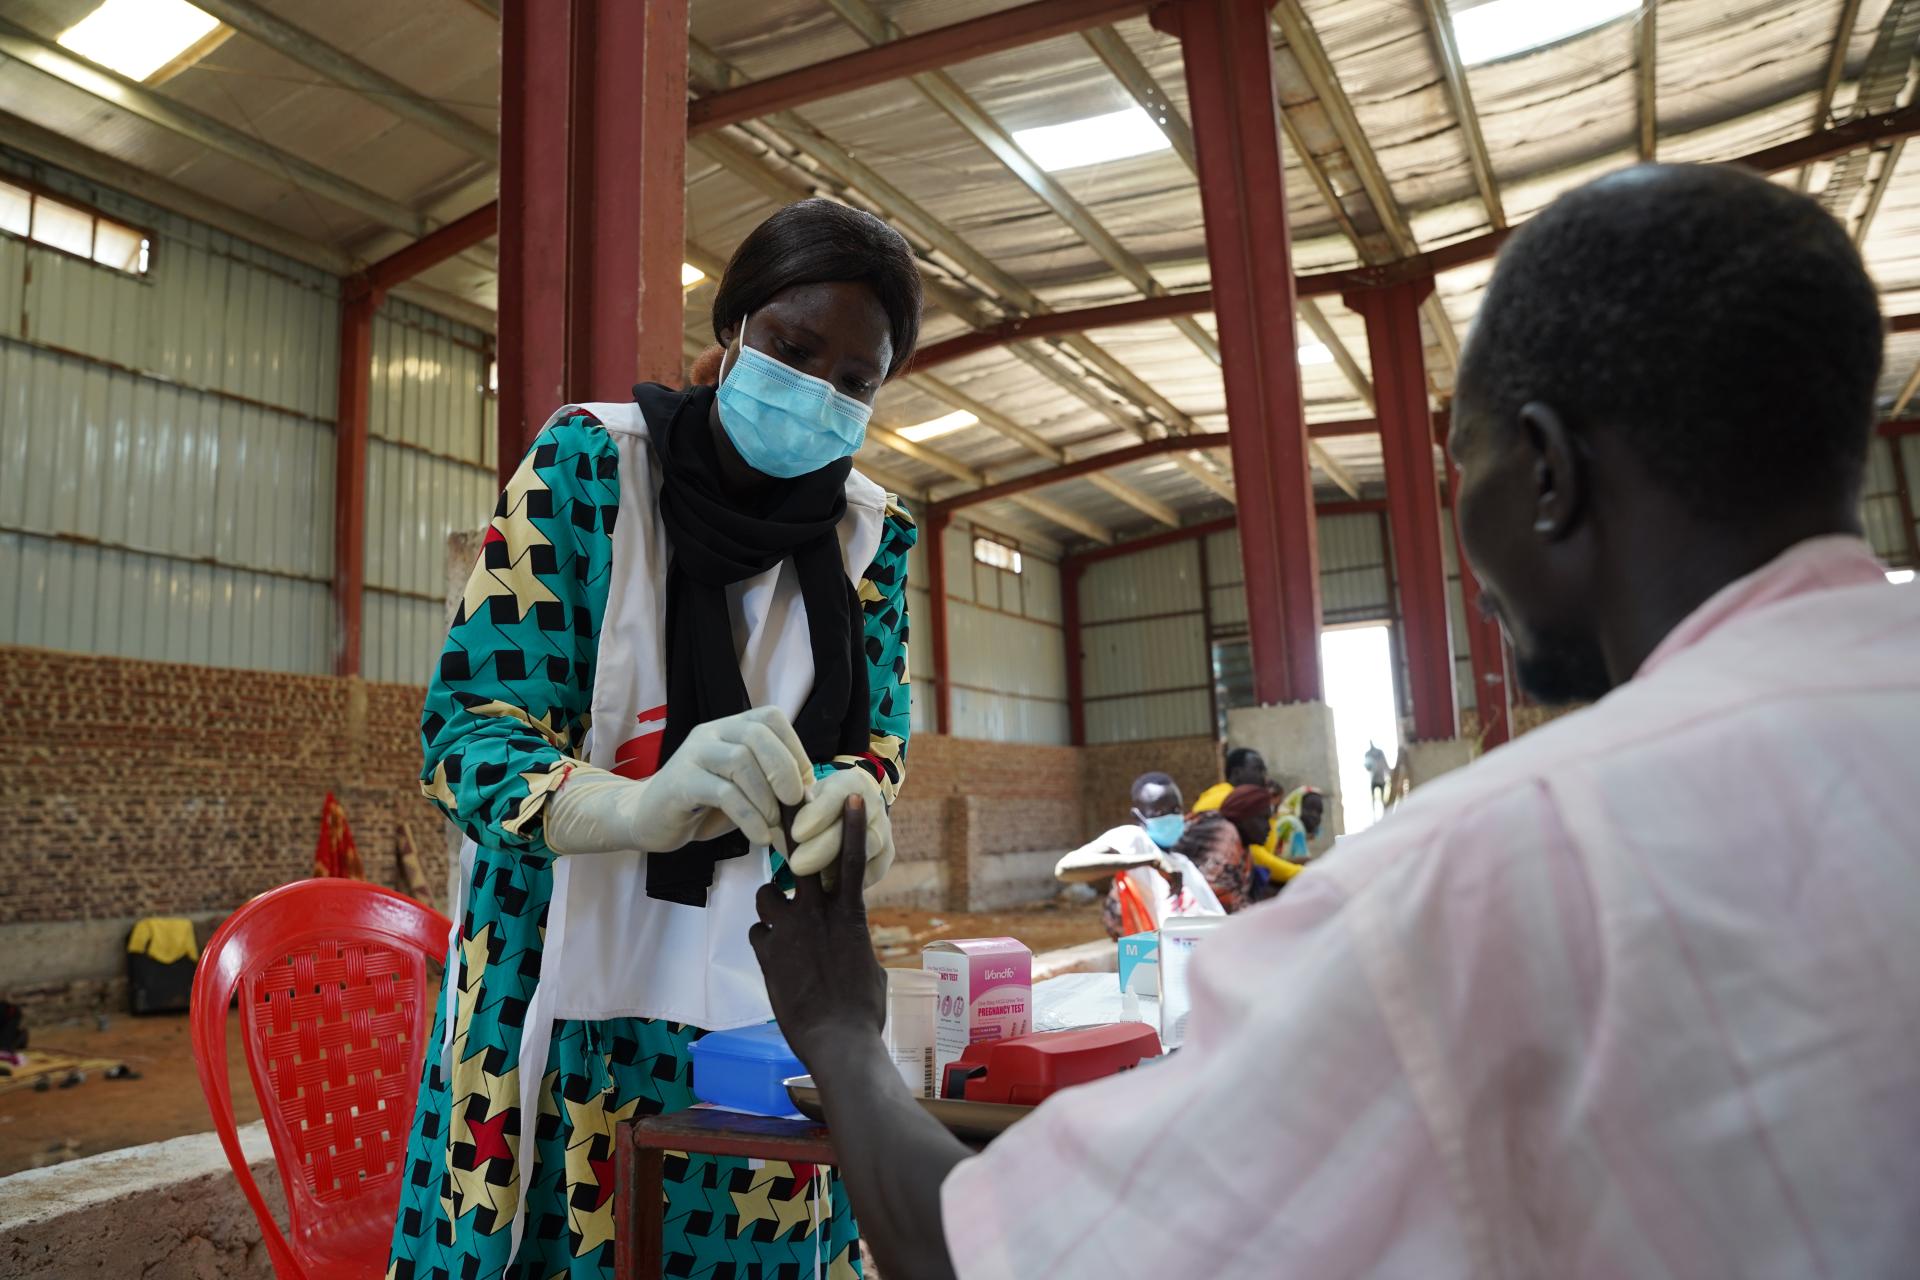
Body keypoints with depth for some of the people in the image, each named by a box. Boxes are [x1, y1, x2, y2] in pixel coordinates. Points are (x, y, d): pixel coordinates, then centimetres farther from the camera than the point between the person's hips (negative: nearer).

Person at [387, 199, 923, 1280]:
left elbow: (877, 732, 3)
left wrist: (850, 790, -23)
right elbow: (467, 727, -13)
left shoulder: (872, 533, 1)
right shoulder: (589, 460, -9)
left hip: (766, 1002, 3)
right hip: (572, 990, -2)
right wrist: (638, 804, -35)